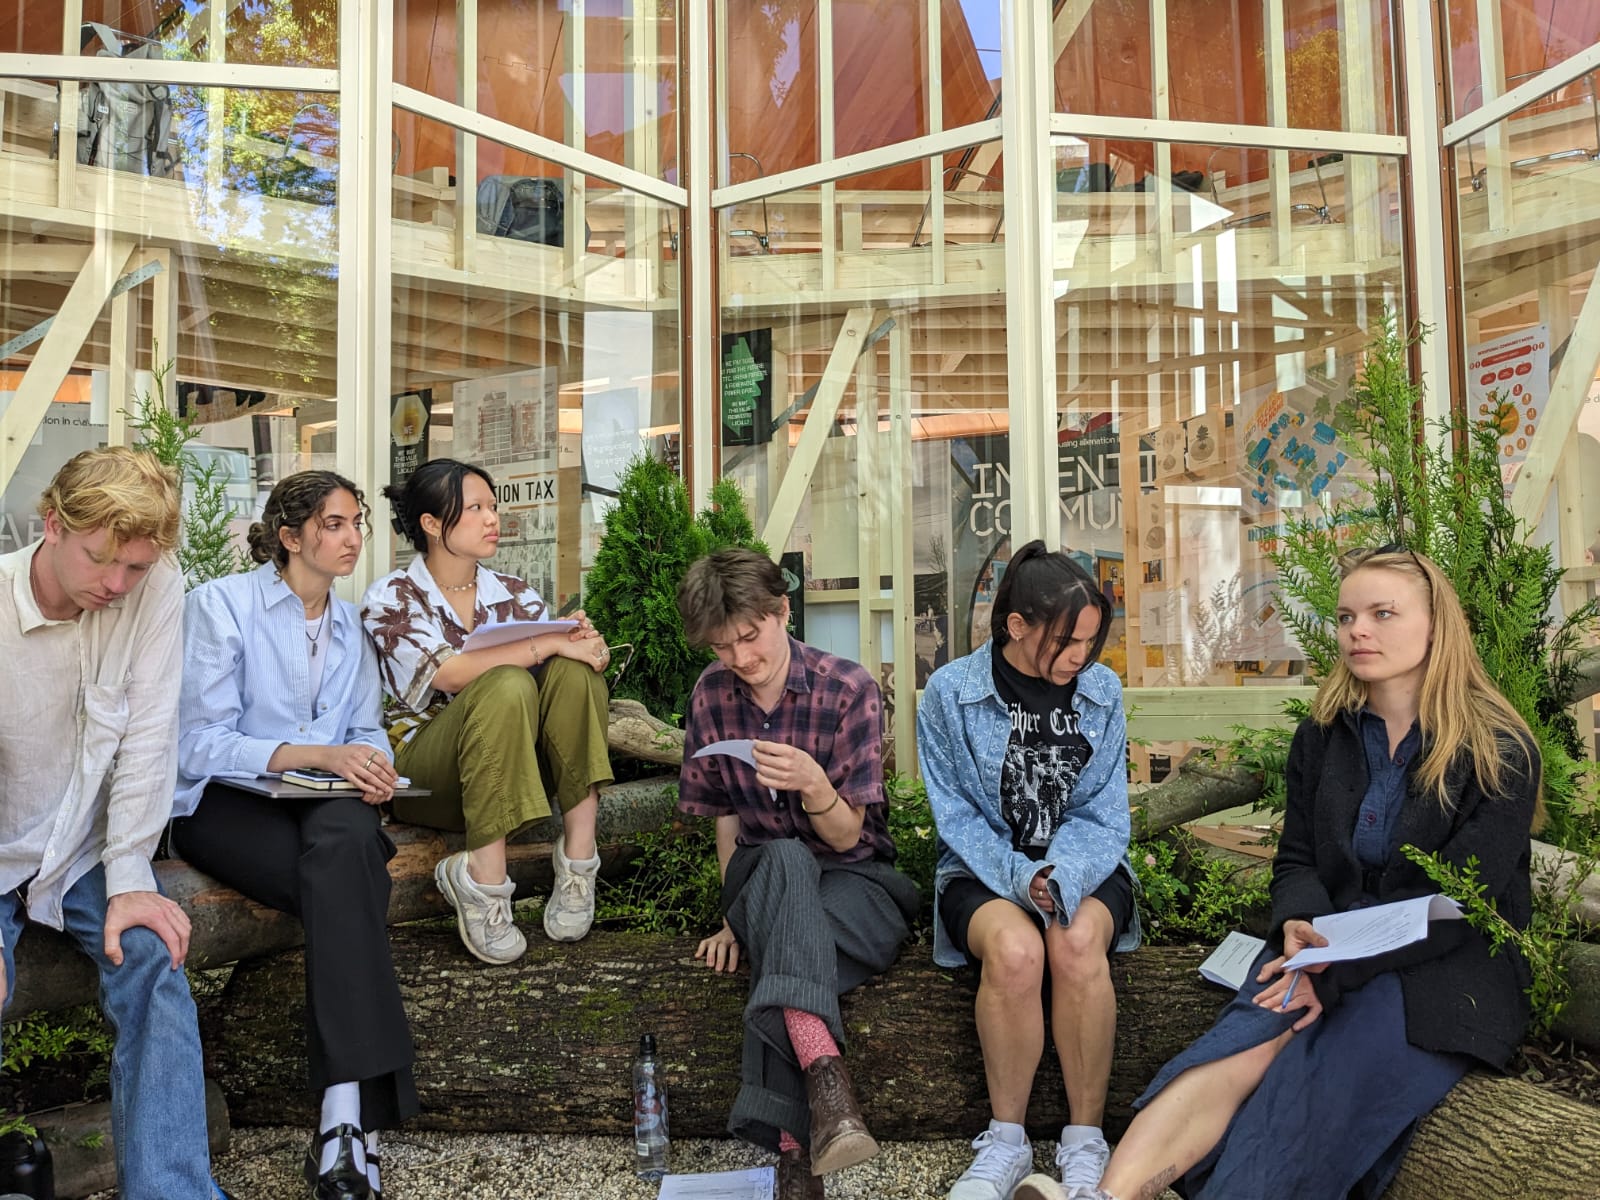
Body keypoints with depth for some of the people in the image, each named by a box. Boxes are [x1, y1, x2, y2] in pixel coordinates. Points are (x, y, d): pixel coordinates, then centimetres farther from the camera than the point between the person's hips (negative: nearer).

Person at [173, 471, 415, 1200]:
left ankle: (345, 1119, -42)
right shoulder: (221, 606, -3)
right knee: (350, 882, -35)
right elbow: (199, 745, -10)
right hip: (223, 803, -4)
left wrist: (371, 768, -10)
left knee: (346, 840, -35)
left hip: (327, 802, 4)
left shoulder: (351, 624, 16)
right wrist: (316, 754, -22)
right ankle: (354, 1112, -32)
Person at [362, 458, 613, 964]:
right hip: (423, 768, -4)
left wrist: (585, 646, -23)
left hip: (516, 766, 4)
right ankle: (483, 879, -32)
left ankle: (578, 857, -26)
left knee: (573, 671, -23)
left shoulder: (516, 595, 12)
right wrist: (550, 644, -26)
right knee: (507, 685, -33)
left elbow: (563, 658, 0)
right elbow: (449, 673, -21)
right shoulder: (391, 598, -3)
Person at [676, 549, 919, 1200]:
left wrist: (814, 784, -29)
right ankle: (824, 1070, -55)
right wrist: (731, 916, 2)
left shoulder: (848, 688, -8)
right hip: (761, 880, 2)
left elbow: (846, 835, -8)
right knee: (785, 862, -38)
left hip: (857, 884, -1)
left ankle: (790, 1141, -42)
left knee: (780, 943, -37)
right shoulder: (711, 695, 3)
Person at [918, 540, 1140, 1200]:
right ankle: (1005, 1143, -15)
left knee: (1077, 942, -33)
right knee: (1014, 947, -34)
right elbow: (957, 818, -5)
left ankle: (1086, 1141, -16)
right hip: (985, 872, -1)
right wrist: (1019, 879, -20)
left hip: (1082, 868, 2)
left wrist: (1060, 877, -18)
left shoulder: (1101, 690, 1)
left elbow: (1102, 814, 1)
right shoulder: (950, 693, -6)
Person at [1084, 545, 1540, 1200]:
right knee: (1245, 1050, -30)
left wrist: (1336, 971, -22)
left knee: (1320, 1082, -33)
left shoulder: (1500, 751, -5)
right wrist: (1301, 926, -14)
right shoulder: (1323, 735, 10)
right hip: (1327, 951, 2)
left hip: (1448, 974, -2)